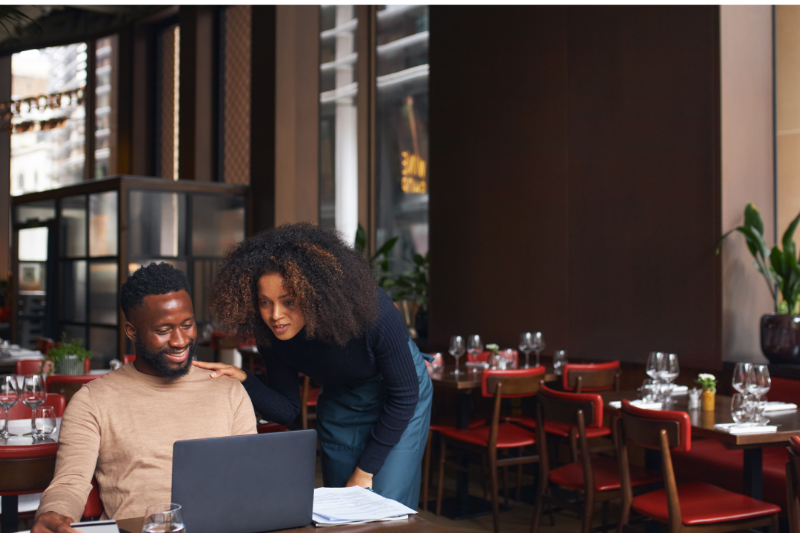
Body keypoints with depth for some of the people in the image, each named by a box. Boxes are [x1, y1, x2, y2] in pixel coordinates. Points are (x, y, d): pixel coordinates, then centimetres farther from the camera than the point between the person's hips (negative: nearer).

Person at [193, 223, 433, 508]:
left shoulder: (372, 311, -35)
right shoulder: (271, 334, -22)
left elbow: (404, 394, -23)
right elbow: (286, 411, -11)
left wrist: (365, 471, -18)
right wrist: (243, 379, -30)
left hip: (399, 402, -4)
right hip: (340, 406, 4)